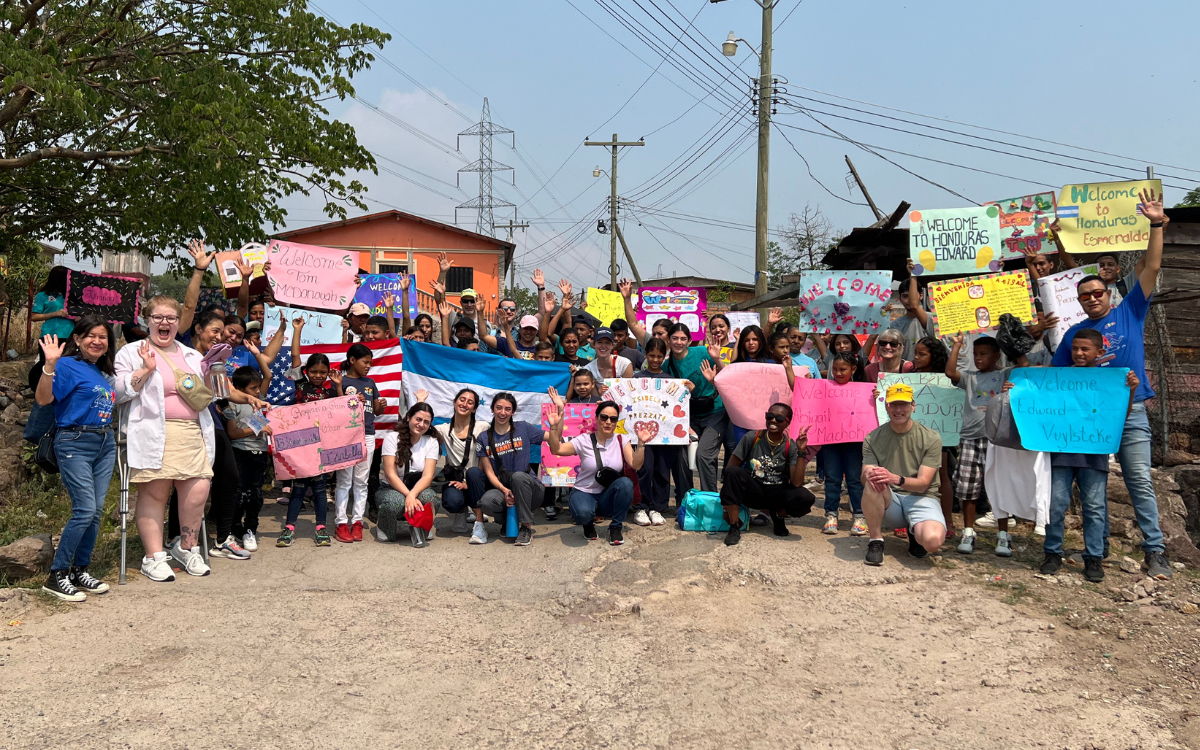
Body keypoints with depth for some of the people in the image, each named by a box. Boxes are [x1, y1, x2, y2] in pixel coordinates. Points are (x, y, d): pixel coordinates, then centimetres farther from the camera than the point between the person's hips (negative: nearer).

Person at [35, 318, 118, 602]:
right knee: (85, 510, -12)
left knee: (96, 511, 7)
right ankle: (56, 576, -2)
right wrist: (50, 365, -31)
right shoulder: (67, 365, -7)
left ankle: (80, 570, 18)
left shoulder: (104, 372, 15)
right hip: (75, 443, -7)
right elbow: (43, 398, -19)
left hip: (106, 443, 8)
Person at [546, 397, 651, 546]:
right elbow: (556, 449, -17)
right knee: (583, 513, -38)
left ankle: (615, 528, -10)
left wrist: (641, 443, -25)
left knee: (626, 483, -31)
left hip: (609, 496, 2)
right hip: (584, 493, -2)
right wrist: (554, 427, -30)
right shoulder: (584, 440, -6)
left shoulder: (621, 441, 0)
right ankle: (589, 524, 5)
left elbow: (636, 465, -13)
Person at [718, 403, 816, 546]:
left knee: (806, 498, -29)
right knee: (734, 472, -31)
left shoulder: (790, 447, -7)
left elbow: (796, 483, -18)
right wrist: (727, 500, -16)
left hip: (777, 494, 1)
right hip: (753, 491, -1)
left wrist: (800, 452, -25)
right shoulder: (752, 438, -8)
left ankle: (778, 515, 7)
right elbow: (730, 469, -8)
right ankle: (734, 527, -19)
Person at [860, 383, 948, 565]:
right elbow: (864, 477, -8)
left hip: (921, 499, -1)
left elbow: (922, 484, -12)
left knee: (933, 540, -33)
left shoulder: (931, 439, -6)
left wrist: (896, 479, -34)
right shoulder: (873, 439, 0)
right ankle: (875, 542, -15)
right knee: (873, 484, -34)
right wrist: (869, 475, -34)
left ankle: (915, 532, 7)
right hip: (888, 503, 1)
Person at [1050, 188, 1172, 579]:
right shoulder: (1074, 333, 11)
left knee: (1140, 481, -6)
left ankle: (1155, 551, -3)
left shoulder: (1129, 313, 7)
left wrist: (1157, 225, -4)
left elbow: (1151, 269, 2)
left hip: (1130, 413, -2)